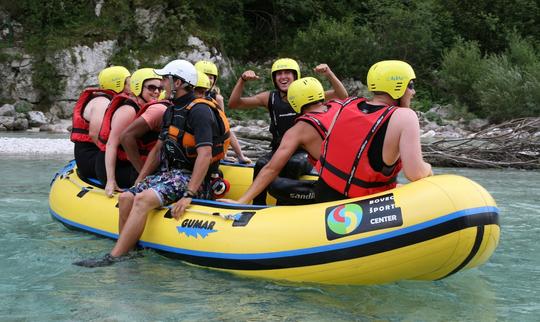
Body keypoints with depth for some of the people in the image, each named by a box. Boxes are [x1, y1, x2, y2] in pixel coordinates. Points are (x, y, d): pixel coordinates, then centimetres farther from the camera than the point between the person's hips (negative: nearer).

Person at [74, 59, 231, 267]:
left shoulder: (199, 111, -14)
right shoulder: (172, 111, 17)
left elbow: (205, 155, -23)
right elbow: (158, 150, 22)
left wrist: (189, 195, -28)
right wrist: (139, 181, 15)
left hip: (189, 178, -9)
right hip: (169, 173, 9)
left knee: (143, 199, -29)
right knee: (126, 198, -9)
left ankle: (113, 258, -28)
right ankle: (127, 251, -8)